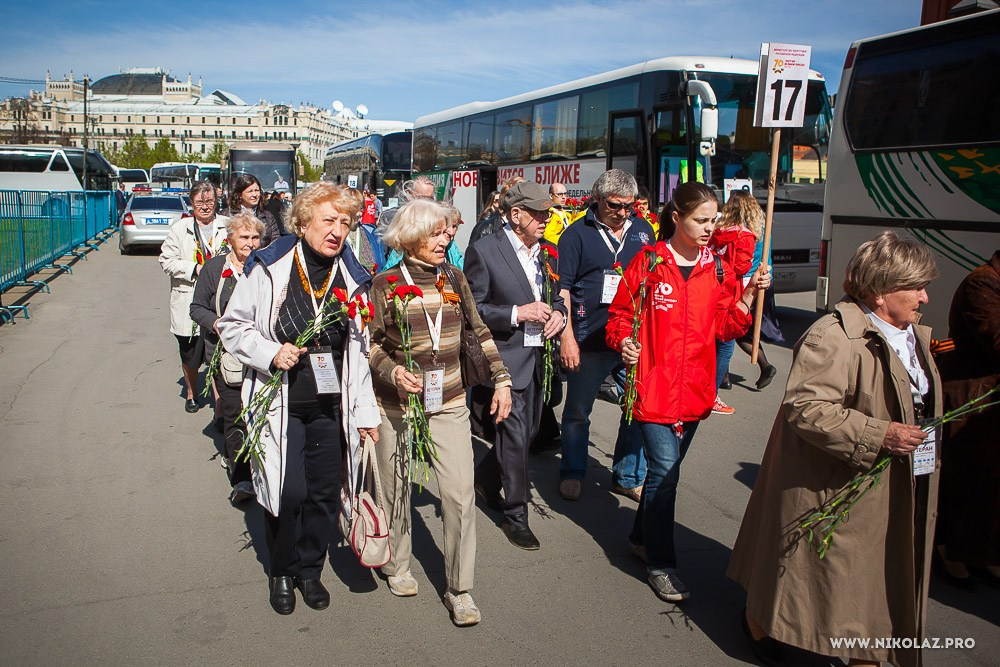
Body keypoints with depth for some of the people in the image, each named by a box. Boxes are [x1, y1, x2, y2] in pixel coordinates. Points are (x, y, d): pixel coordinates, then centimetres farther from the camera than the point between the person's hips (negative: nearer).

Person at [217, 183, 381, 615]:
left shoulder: (353, 279, 4)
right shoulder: (268, 269, -5)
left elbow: (361, 351, 8)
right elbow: (233, 326, 1)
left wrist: (366, 412, 7)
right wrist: (271, 353, -16)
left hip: (330, 406, 3)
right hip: (280, 403, -3)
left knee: (325, 494, 9)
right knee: (286, 492, -3)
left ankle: (310, 569, 33)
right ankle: (282, 572, 25)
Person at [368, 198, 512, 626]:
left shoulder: (453, 277, 5)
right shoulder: (385, 283, -5)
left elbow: (479, 332, 10)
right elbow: (372, 343, -3)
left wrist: (501, 379, 5)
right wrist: (392, 372, -22)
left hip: (448, 403, 2)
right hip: (396, 404, -2)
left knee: (461, 494, -5)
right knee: (396, 490, 13)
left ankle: (459, 590, 10)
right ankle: (397, 566, 38)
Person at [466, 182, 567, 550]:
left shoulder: (545, 251, 9)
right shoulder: (484, 250, -12)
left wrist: (558, 313, -3)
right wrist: (518, 313, -21)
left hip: (537, 358, 7)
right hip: (505, 359, -7)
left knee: (528, 431, 17)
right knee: (514, 439, -1)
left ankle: (486, 478, 43)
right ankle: (515, 516, 17)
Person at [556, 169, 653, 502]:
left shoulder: (643, 230, 9)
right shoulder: (577, 234, -4)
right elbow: (562, 288, -6)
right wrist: (567, 336, -13)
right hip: (589, 341, -3)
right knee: (577, 412, 9)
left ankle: (628, 477, 27)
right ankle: (572, 473, 29)